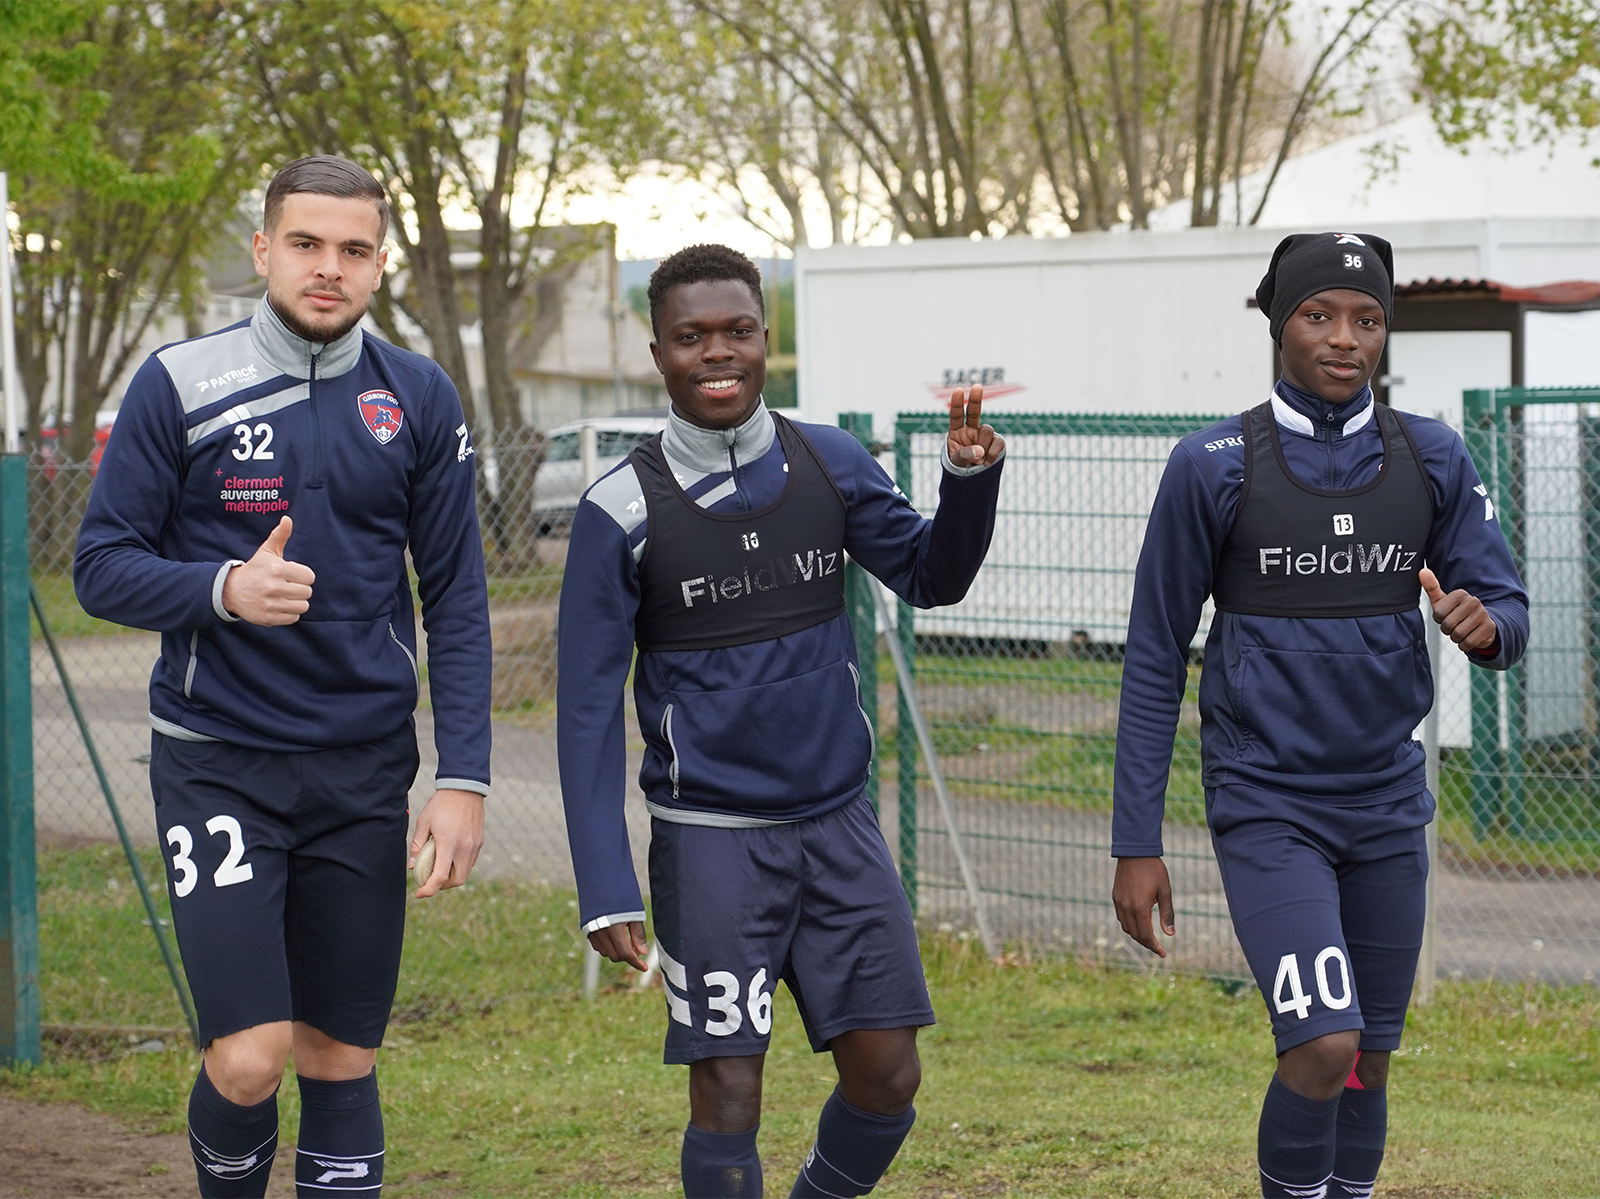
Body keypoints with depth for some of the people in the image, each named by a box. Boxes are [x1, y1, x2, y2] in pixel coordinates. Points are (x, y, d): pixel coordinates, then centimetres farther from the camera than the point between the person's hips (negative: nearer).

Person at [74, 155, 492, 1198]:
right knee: (250, 1059, -11)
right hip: (217, 761, -2)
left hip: (364, 775, 3)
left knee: (343, 1063, 6)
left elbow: (456, 600, 6)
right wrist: (223, 591, -20)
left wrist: (464, 780, -2)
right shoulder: (180, 386, -3)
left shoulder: (420, 400, 4)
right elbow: (102, 566, -1)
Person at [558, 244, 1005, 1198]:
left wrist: (972, 476, -11)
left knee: (887, 1080, 5)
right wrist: (606, 890, -12)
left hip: (838, 823, 4)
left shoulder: (830, 465, 1)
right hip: (711, 840, -4)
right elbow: (588, 711, -7)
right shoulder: (624, 511, -9)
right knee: (728, 1100, -4)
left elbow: (930, 577, 10)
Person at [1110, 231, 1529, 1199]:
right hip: (1267, 808, -4)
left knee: (1369, 1063, 10)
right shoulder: (1214, 467, -6)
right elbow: (1156, 658, -2)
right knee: (1323, 1046, -18)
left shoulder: (1433, 460, 3)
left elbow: (1508, 608, 4)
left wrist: (1486, 625, -23)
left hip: (1388, 803, 4)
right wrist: (1137, 844, -5)